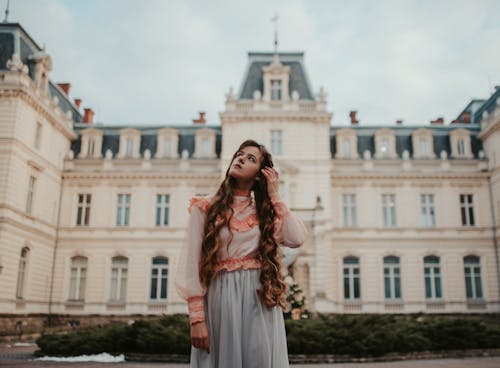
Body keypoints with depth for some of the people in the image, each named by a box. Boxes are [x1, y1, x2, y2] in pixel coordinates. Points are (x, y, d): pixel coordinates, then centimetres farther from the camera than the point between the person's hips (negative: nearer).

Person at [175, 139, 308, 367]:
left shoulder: (265, 211, 12)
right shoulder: (205, 209, 3)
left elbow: (297, 239, -6)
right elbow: (192, 264, -3)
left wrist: (274, 197, 1)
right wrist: (196, 318, -10)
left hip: (260, 303, 2)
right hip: (220, 300, -2)